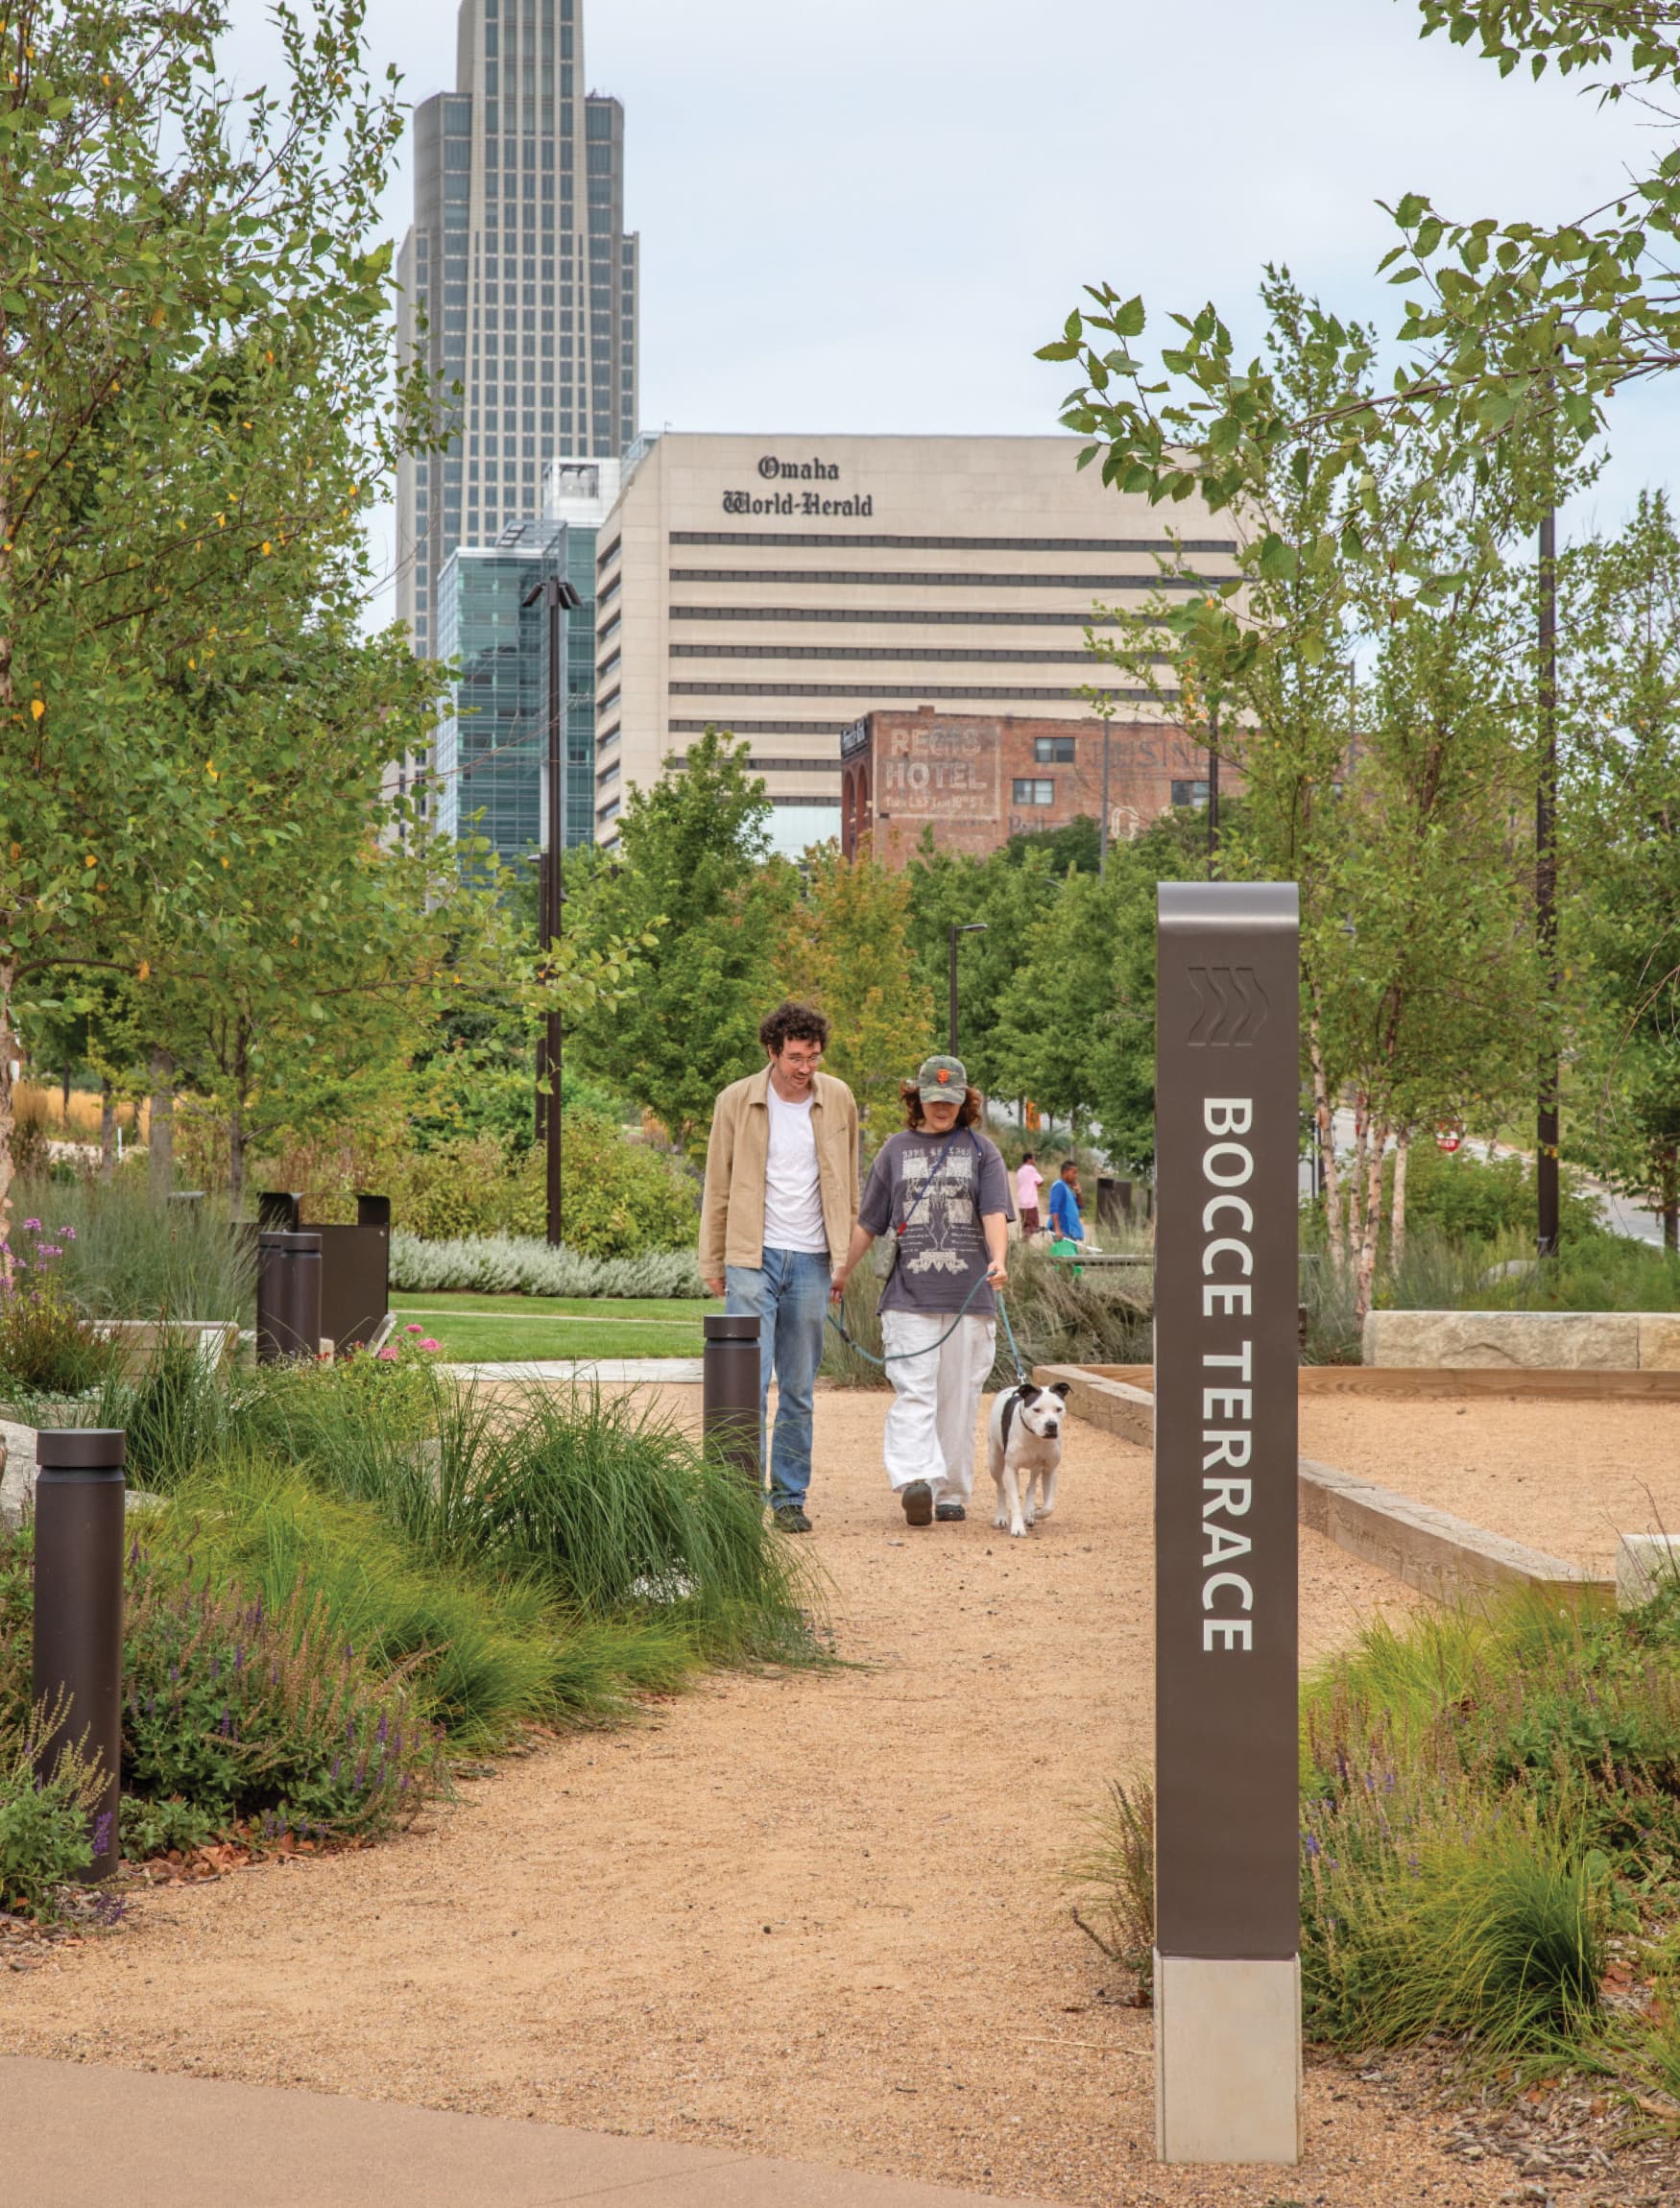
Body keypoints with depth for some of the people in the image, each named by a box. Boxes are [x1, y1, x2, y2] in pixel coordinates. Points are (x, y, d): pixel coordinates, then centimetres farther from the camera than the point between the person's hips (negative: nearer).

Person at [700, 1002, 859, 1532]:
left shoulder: (838, 1100, 3)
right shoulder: (737, 1101, -2)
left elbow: (847, 1186, 12)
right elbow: (717, 1187, 5)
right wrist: (712, 1263, 6)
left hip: (811, 1261, 2)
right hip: (752, 1258, -2)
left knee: (799, 1389, 7)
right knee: (750, 1382, -10)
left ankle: (790, 1498, 14)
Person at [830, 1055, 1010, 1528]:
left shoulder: (981, 1150, 9)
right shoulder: (896, 1149, 12)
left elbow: (994, 1213, -4)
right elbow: (869, 1221, 19)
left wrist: (998, 1259, -21)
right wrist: (843, 1271, 20)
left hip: (968, 1294, 0)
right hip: (909, 1294, 0)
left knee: (959, 1397, 3)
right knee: (913, 1392, -13)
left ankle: (951, 1492, 11)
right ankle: (915, 1481, -25)